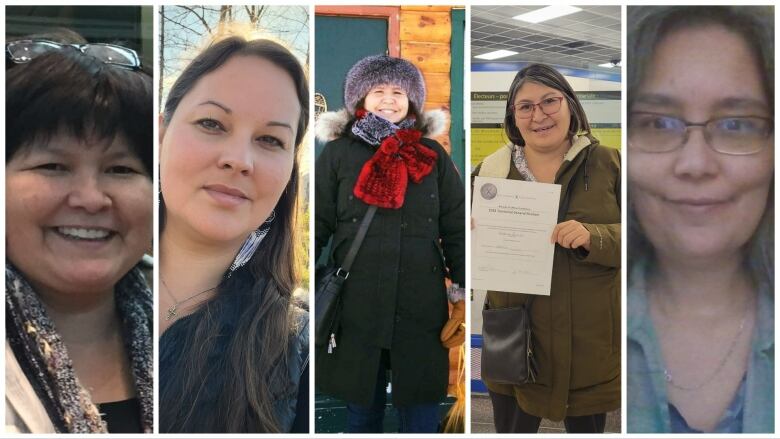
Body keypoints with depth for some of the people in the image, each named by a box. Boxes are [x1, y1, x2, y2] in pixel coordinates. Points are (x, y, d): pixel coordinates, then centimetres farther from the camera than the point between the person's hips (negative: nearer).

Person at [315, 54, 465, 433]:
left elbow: (456, 229, 8)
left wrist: (465, 288, 2)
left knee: (422, 417, 9)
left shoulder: (432, 156, 6)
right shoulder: (338, 153, 2)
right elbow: (317, 226, 2)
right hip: (356, 306, 0)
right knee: (361, 411, 15)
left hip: (421, 307, 1)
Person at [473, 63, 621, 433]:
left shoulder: (608, 163, -2)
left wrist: (594, 238, -22)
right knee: (511, 428, 14)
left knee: (587, 429, 16)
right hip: (515, 339, 1)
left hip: (589, 341, -1)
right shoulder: (491, 169, 3)